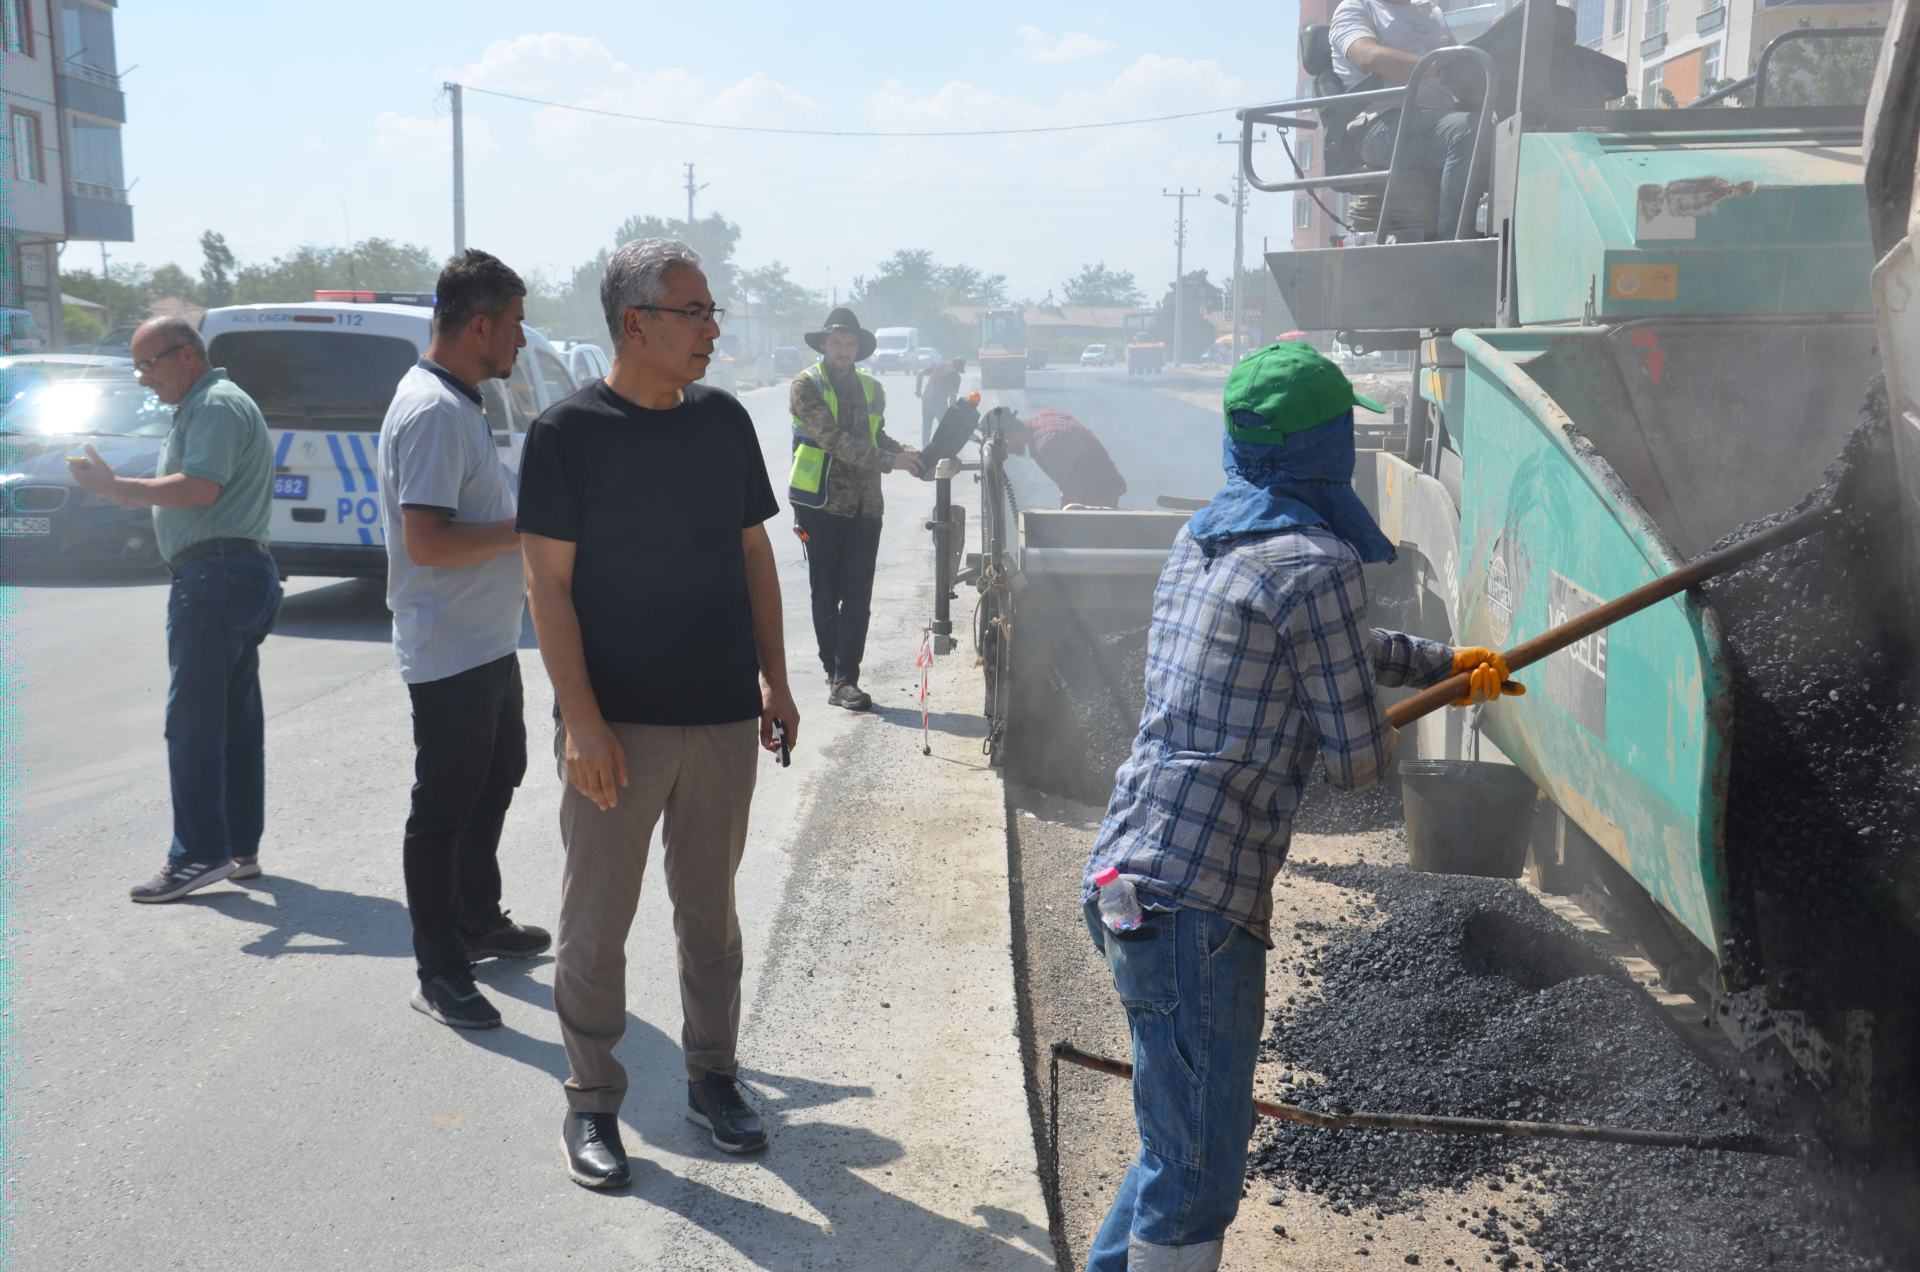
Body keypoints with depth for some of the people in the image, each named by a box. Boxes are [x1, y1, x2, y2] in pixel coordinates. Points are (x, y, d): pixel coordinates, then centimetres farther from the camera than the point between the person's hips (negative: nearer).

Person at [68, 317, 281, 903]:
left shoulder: (217, 404, -10)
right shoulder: (206, 406, 23)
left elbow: (200, 487, -22)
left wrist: (116, 488, -17)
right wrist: (132, 492, 13)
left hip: (214, 577, -11)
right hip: (241, 573, 11)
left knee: (193, 720, -9)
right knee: (236, 718, 12)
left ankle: (199, 854, -7)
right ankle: (241, 847, 17)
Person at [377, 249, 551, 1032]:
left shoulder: (459, 404, 11)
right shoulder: (433, 411, -21)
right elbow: (426, 541, -29)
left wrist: (522, 556, 13)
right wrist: (528, 530, -20)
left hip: (489, 643, 11)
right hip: (450, 654, -11)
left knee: (496, 778, 23)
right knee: (443, 811, 0)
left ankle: (478, 922, 39)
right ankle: (439, 973, 11)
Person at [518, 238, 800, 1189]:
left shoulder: (724, 421, 5)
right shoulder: (566, 433, -8)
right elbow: (549, 583, -10)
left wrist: (773, 678, 9)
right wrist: (582, 721, -15)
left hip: (723, 716, 4)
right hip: (616, 724, -4)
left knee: (710, 911, 15)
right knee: (596, 922, 5)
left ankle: (711, 1075, 30)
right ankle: (592, 1101, 20)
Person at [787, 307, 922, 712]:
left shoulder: (871, 388, 13)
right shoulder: (806, 386, -5)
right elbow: (833, 438, -18)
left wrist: (908, 454, 4)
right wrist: (889, 461, -25)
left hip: (864, 506, 4)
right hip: (821, 504, -4)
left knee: (857, 598, 0)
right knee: (826, 595, 4)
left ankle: (845, 678, 3)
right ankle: (836, 674, 13)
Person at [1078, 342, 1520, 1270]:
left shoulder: (1201, 541, 14)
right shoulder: (1314, 565, -13)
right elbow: (1358, 760, -8)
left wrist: (1440, 662, 38)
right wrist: (1374, 728, 15)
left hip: (1128, 875, 9)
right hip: (1193, 904, -9)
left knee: (1184, 1142, 24)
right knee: (1196, 1177, 1)